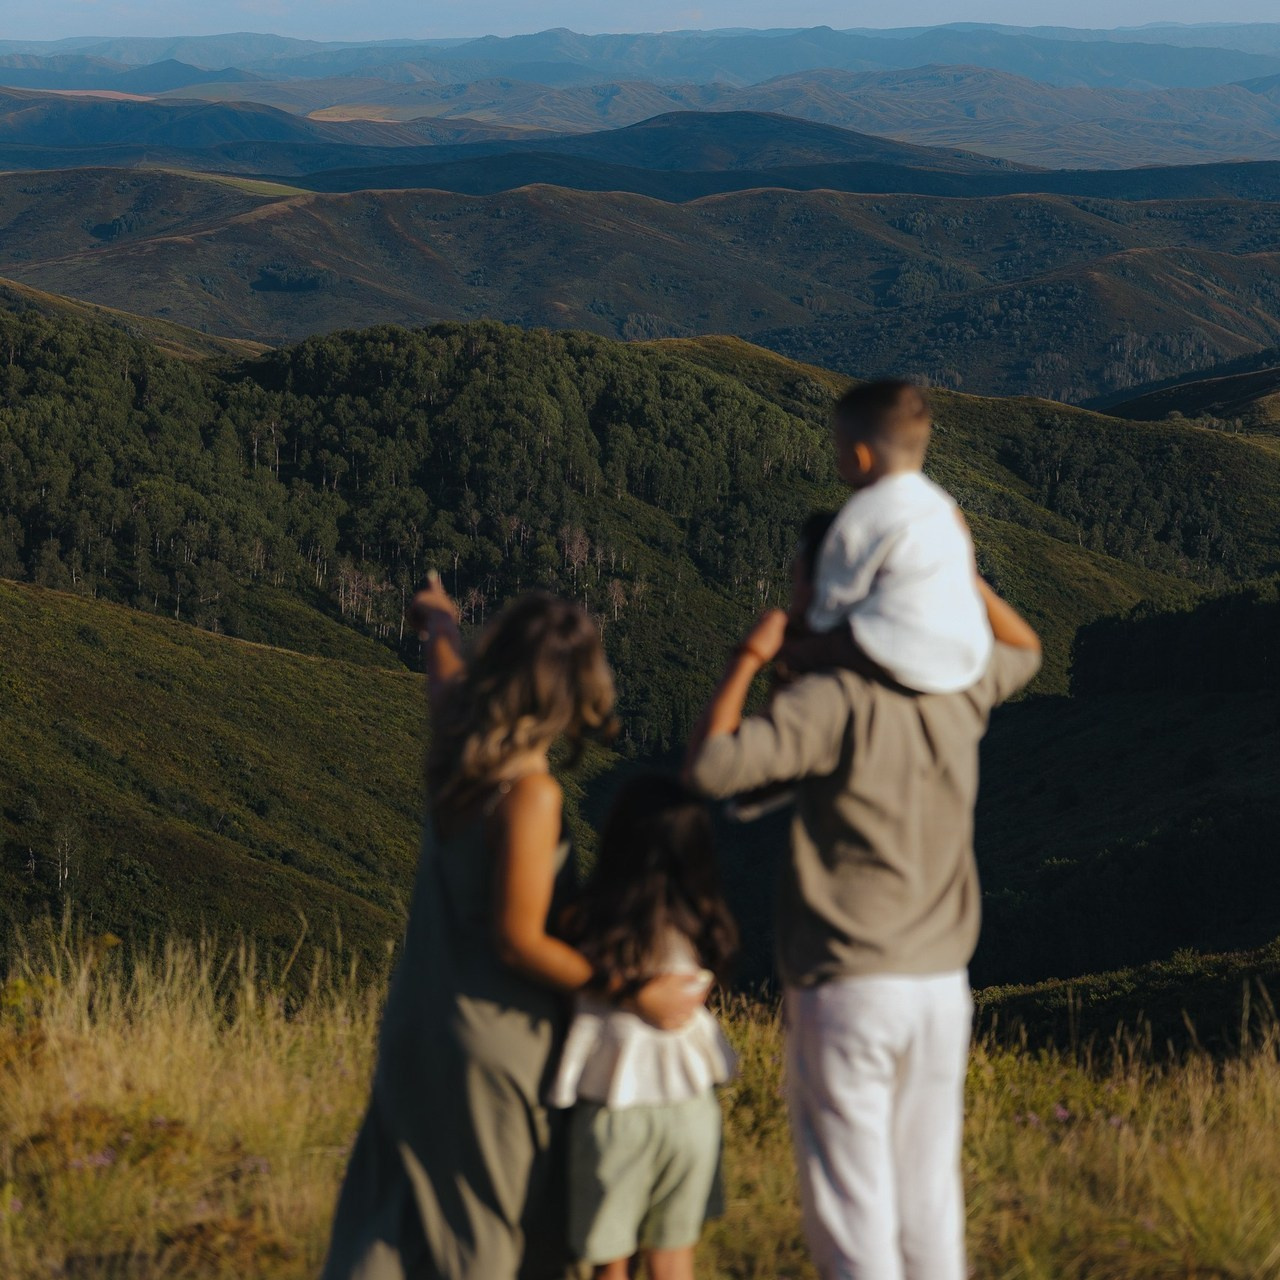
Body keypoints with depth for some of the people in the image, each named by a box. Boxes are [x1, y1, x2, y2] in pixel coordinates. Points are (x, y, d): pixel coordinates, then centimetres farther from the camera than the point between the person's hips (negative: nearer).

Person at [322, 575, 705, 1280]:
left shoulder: (458, 742, -1)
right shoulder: (530, 792, -23)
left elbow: (444, 677, 24)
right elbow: (519, 941, -21)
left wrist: (439, 623, 47)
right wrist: (633, 994, -16)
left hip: (418, 1025, 7)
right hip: (495, 1043, -7)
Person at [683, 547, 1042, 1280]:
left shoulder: (834, 702, -15)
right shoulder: (959, 694, 4)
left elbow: (712, 766, -22)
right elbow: (1025, 649, 26)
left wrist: (749, 659, -10)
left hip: (849, 991, -6)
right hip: (941, 984, 6)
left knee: (852, 1201, 0)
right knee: (928, 1193, 13)